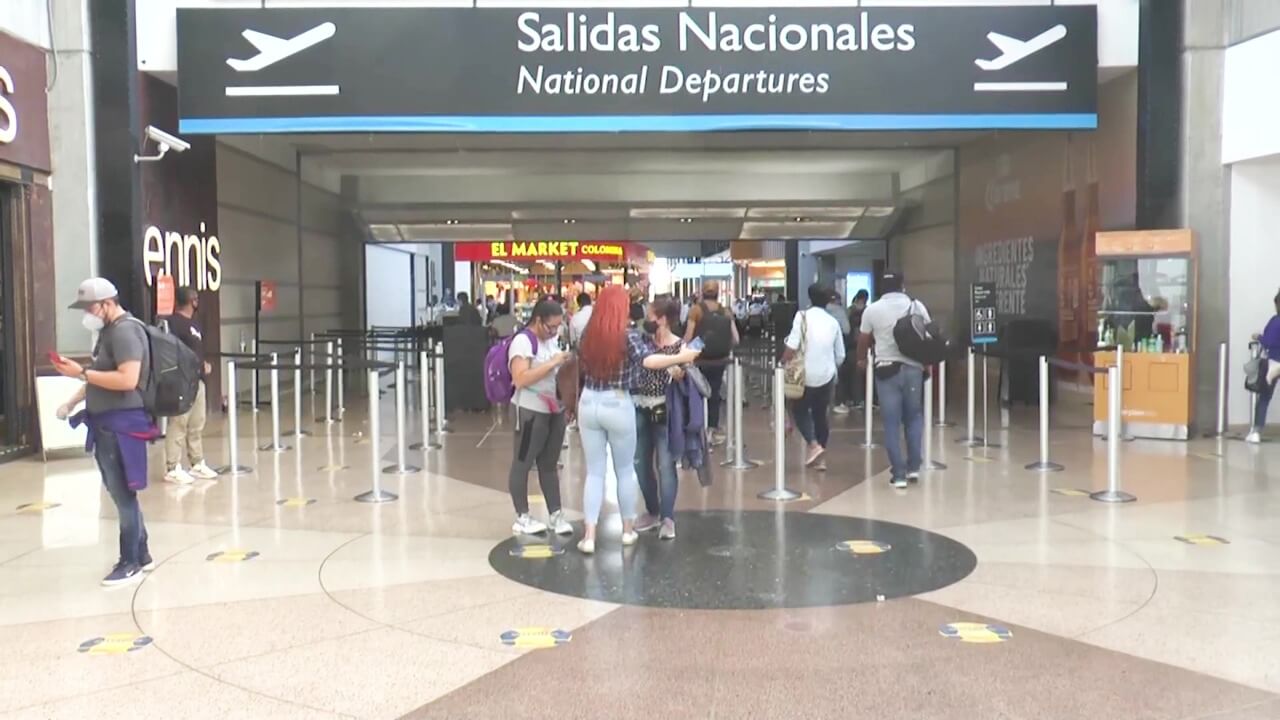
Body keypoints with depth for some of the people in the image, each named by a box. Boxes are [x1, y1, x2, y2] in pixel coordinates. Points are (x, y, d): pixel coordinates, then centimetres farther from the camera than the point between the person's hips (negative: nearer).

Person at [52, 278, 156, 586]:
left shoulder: (125, 331, -16)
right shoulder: (109, 331, 16)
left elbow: (128, 379, -26)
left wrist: (82, 373, -21)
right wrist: (73, 401, 15)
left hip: (122, 424, -10)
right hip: (107, 423, 10)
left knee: (123, 495, -2)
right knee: (121, 494, 14)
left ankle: (130, 563, 8)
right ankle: (141, 555, 24)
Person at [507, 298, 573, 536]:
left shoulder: (552, 339, 11)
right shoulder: (523, 341, -14)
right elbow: (520, 379, -24)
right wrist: (552, 363, -23)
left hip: (555, 409, 8)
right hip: (531, 411, -8)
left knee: (550, 464, 13)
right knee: (523, 463, 4)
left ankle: (556, 514, 18)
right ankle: (521, 518, 12)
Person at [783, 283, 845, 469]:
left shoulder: (803, 316, -7)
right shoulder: (833, 322, 5)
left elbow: (792, 347, -15)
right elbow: (840, 356, 9)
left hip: (806, 375, -4)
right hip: (827, 375, 4)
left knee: (800, 410, 14)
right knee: (820, 414, 15)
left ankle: (813, 444, -6)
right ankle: (818, 458, 17)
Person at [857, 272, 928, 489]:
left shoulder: (872, 310, 0)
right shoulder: (917, 306, 2)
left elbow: (864, 340, 11)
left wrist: (862, 360, 31)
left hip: (887, 369, -1)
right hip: (913, 368, 1)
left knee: (892, 423, 3)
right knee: (914, 417, 16)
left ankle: (898, 474, 3)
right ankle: (913, 466, 14)